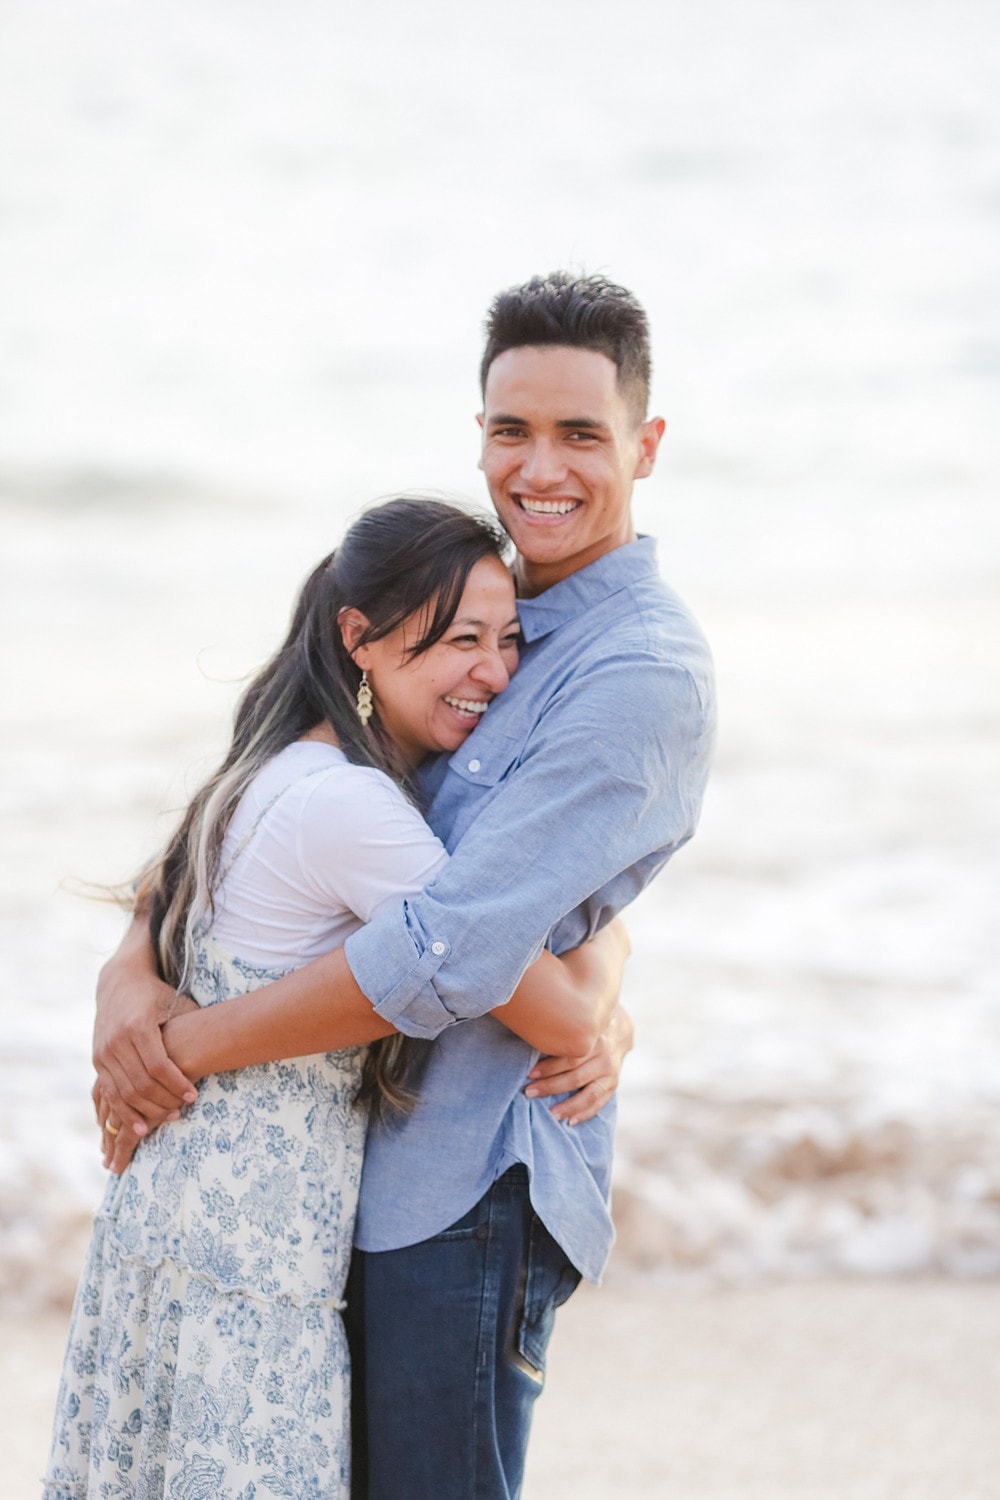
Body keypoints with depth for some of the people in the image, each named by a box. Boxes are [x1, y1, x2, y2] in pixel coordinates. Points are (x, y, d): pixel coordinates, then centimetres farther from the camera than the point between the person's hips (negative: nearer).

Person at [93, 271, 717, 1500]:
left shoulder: (643, 675, -16)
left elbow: (452, 959, -23)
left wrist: (191, 1047, -15)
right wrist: (131, 969, -7)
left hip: (476, 1182, -9)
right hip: (367, 1163, 9)